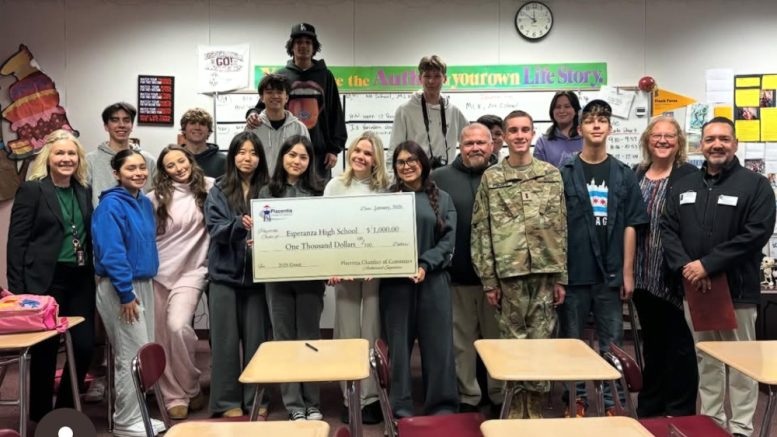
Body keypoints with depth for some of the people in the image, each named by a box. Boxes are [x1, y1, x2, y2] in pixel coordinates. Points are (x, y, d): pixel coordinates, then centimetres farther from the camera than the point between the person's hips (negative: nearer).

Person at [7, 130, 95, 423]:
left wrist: (93, 273, 9)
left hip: (80, 280, 5)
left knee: (85, 345, 4)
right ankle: (41, 416, 22)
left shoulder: (84, 190, 11)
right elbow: (16, 241, -9)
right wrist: (18, 289, -13)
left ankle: (66, 409, 24)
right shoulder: (32, 189, -5)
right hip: (45, 281, -5)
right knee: (45, 350, 5)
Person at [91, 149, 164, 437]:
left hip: (143, 283, 8)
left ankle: (135, 414, 25)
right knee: (132, 355, -3)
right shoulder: (110, 205, -15)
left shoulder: (145, 203, 10)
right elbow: (111, 253, -21)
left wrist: (141, 288, 14)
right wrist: (126, 293, -22)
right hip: (120, 288, -8)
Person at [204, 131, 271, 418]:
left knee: (257, 338, 4)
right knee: (226, 338, 4)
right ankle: (227, 401, 15)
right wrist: (240, 224, -26)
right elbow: (215, 229, -7)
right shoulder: (219, 191, 2)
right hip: (225, 273, -1)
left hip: (257, 273, 1)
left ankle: (257, 400, 17)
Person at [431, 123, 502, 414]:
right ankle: (467, 396, 22)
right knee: (462, 340, 9)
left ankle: (502, 395, 24)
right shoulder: (440, 178, 4)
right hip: (457, 275, 0)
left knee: (498, 336, 10)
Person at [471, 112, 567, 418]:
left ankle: (535, 407, 19)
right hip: (508, 272, -1)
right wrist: (488, 280, -3)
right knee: (513, 340, 5)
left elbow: (562, 229, 6)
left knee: (542, 341, 5)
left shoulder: (552, 175, 7)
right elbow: (481, 231, 2)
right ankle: (516, 407, 18)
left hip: (545, 271, 1)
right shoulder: (491, 178, 4)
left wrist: (561, 277, 2)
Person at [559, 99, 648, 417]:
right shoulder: (565, 173, 1)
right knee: (572, 341, 8)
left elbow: (630, 226, 5)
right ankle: (576, 399, 21)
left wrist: (627, 272, 0)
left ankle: (612, 402, 17)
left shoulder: (623, 175, 6)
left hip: (610, 273, 1)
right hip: (574, 272, -1)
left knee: (612, 343, 7)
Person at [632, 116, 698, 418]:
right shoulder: (637, 175, 10)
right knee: (651, 340, 16)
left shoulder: (689, 176, -5)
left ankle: (680, 409, 18)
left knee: (678, 341, 5)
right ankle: (650, 404, 29)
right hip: (644, 273, 5)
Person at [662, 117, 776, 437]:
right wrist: (685, 266, -12)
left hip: (737, 289, -4)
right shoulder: (684, 186, 11)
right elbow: (668, 229, 6)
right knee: (705, 359, 14)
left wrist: (708, 264, -19)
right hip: (693, 289, 4)